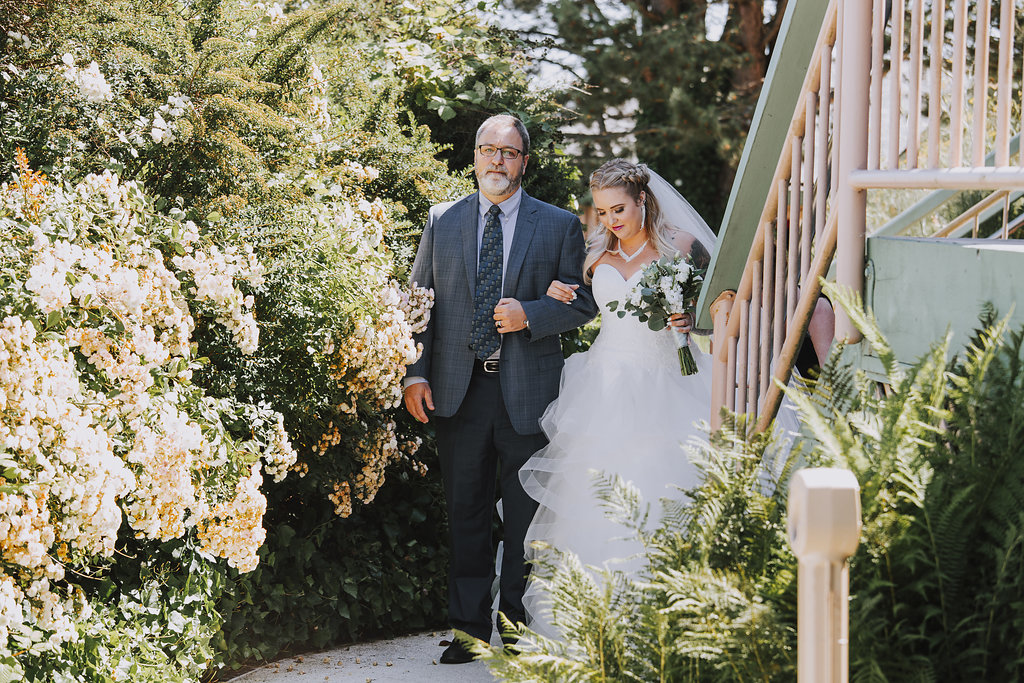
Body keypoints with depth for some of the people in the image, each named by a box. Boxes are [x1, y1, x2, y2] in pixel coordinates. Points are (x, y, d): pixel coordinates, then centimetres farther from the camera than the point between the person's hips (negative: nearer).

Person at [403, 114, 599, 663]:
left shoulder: (560, 226, 4)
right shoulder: (441, 221, 9)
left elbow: (582, 304, 4)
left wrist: (529, 315, -14)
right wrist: (415, 372, -2)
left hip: (528, 390, -1)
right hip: (458, 391, 1)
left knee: (525, 513, 5)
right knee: (464, 511, 6)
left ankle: (519, 623, 16)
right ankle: (470, 626, 13)